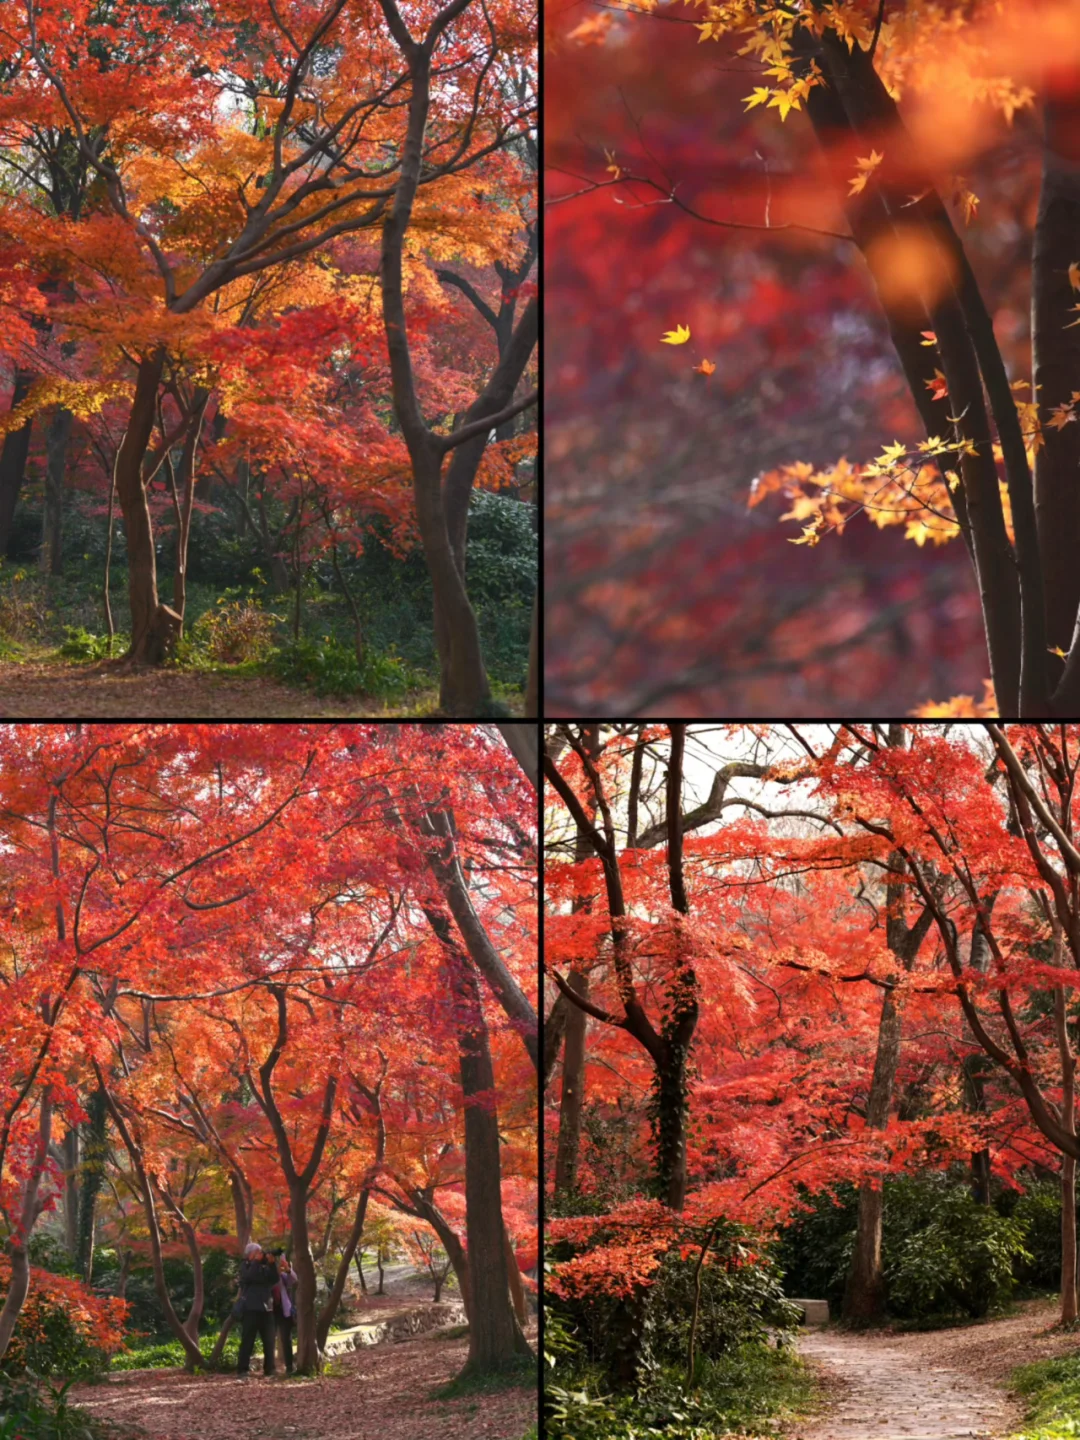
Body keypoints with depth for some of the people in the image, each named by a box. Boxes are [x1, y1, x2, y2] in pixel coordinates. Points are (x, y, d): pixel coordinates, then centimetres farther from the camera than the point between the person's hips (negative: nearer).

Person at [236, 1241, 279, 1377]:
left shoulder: (265, 1267, 16)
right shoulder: (245, 1267, 5)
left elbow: (274, 1279, 2)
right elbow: (248, 1277, -16)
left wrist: (272, 1264, -9)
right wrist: (256, 1261, -16)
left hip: (266, 1308, 4)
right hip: (251, 1308, -4)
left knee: (269, 1340, 4)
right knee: (248, 1339, -7)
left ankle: (269, 1368, 9)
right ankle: (243, 1368, -8)